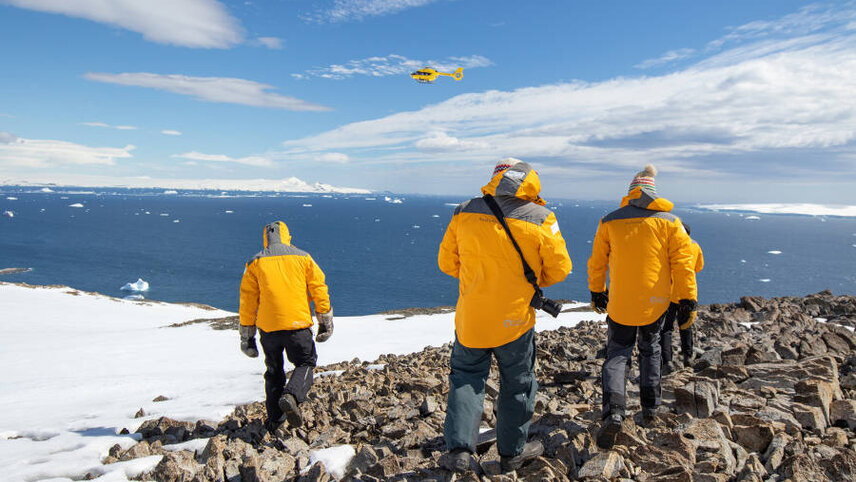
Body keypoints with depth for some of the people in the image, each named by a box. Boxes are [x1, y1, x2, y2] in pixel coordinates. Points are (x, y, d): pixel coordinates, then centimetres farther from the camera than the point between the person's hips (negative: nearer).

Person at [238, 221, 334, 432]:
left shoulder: (255, 263, 6)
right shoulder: (302, 257, 5)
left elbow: (247, 302, 7)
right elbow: (319, 289, 3)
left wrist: (247, 336, 13)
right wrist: (325, 322, 10)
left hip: (268, 327, 2)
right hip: (298, 324, -2)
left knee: (274, 371, 18)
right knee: (305, 363, 13)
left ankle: (274, 419, 19)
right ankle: (291, 396, -14)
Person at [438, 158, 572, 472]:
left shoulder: (464, 213, -4)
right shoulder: (540, 219, -10)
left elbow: (446, 262, 3)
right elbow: (559, 269, -3)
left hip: (470, 319, 2)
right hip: (515, 321, -1)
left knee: (466, 377, 17)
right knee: (516, 385, 17)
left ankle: (459, 448, 7)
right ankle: (512, 452, 30)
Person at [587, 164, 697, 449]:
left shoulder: (609, 222, 0)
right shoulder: (670, 222, -1)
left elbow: (597, 262, 6)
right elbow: (682, 264, -4)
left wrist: (596, 292, 19)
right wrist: (687, 302, 0)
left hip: (620, 304, -1)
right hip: (656, 303, 1)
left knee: (617, 355, 6)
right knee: (650, 350, 22)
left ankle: (613, 411, -14)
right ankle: (650, 406, 29)